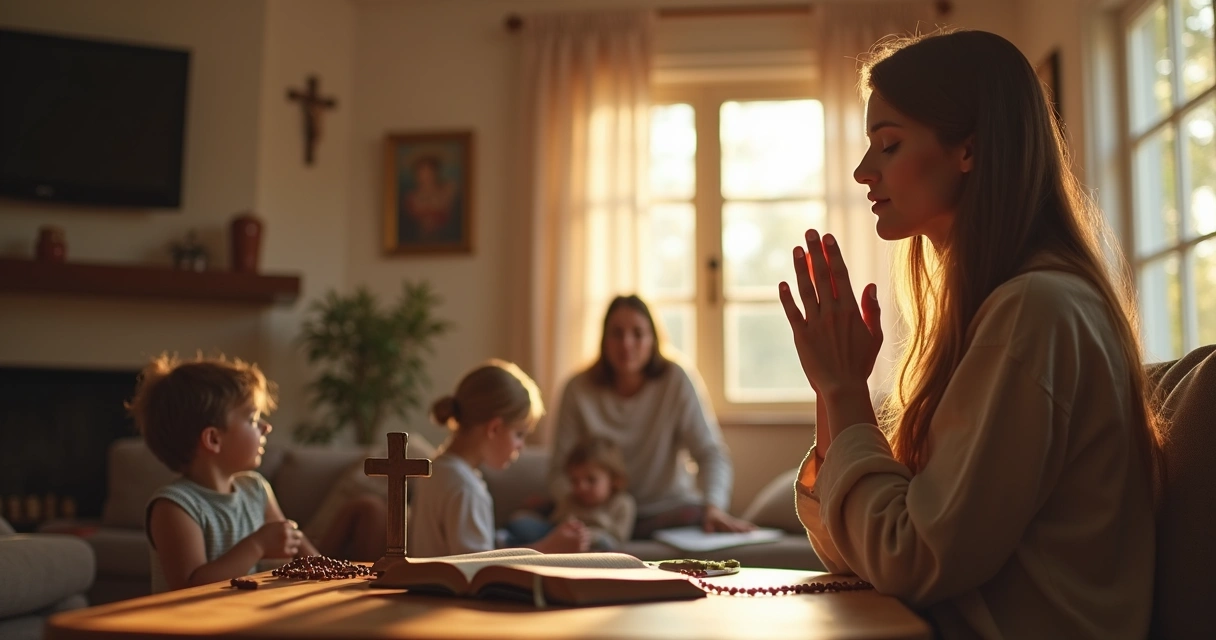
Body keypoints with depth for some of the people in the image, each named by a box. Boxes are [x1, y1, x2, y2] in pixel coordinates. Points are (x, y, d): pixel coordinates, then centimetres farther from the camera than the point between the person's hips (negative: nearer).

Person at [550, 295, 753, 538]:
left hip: (670, 509, 0)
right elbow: (561, 470, -4)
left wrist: (714, 507, -31)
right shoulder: (578, 390, -4)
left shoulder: (676, 380, -6)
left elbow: (710, 452, -12)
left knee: (701, 520, -33)